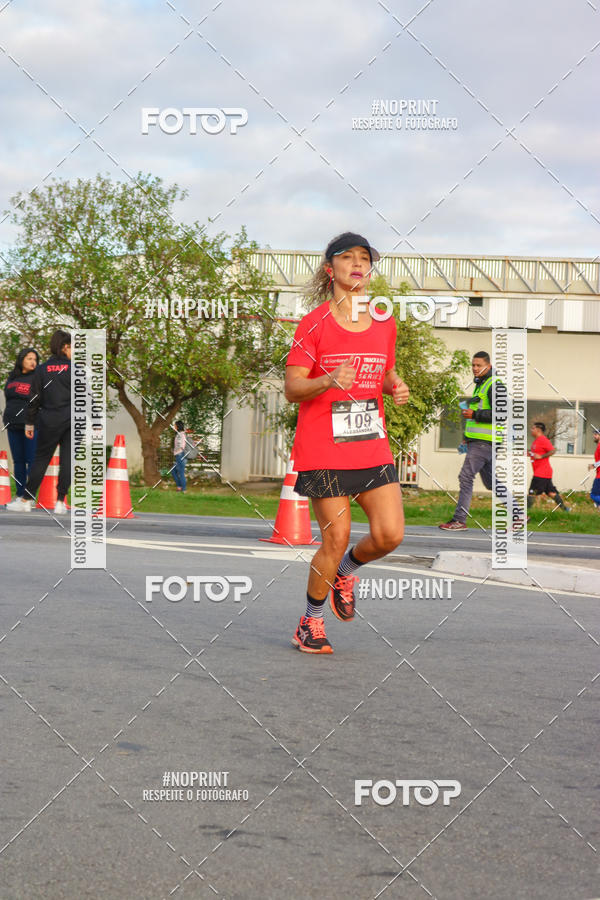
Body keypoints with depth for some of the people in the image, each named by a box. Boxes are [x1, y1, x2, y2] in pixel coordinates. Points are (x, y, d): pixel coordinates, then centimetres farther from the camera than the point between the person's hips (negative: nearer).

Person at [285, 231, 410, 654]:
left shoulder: (384, 324, 8)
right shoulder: (314, 324, -6)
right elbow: (292, 388, -7)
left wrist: (396, 386, 1)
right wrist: (328, 381, -25)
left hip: (372, 447, 5)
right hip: (323, 449, -4)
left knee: (390, 534, -7)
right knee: (336, 538, -5)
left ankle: (346, 570, 27)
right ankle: (312, 620, 17)